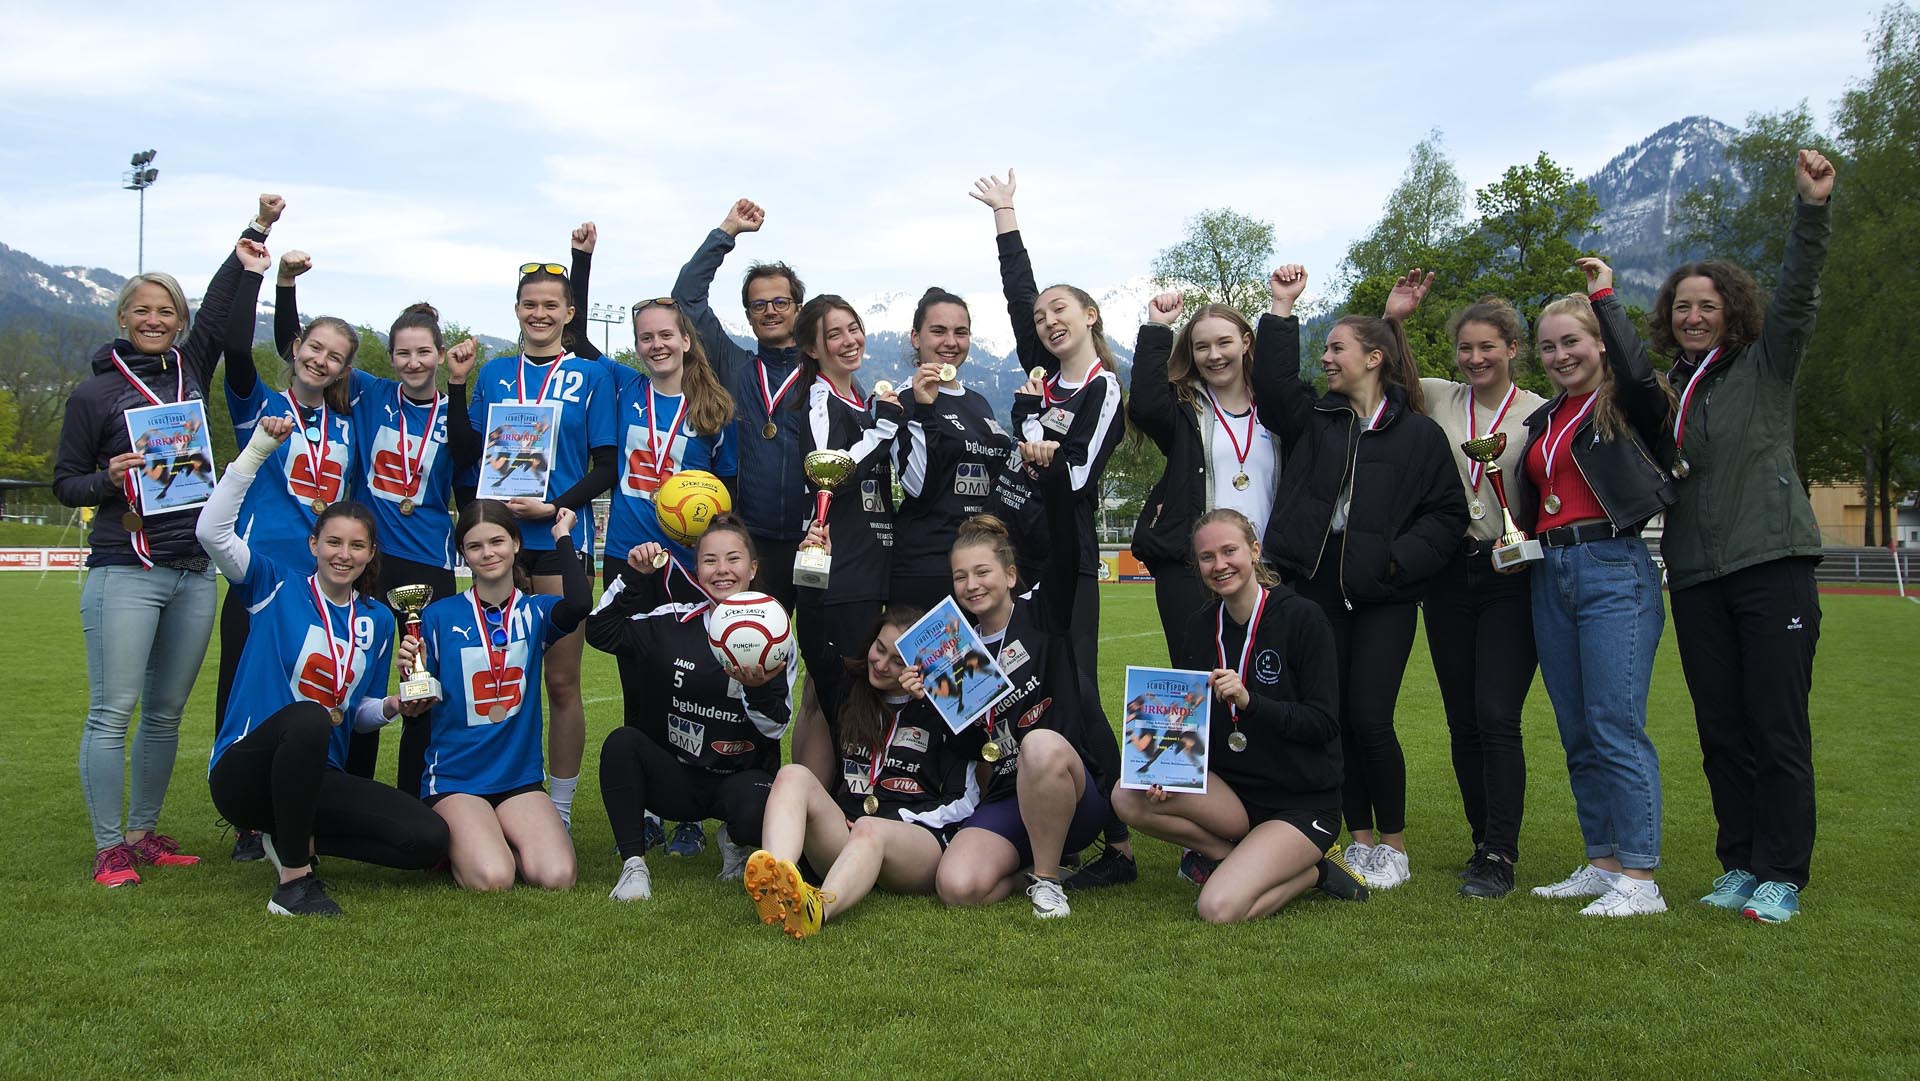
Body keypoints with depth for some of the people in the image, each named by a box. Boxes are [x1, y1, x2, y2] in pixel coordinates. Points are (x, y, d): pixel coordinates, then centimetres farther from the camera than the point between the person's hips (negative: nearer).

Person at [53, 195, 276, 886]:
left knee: (165, 713, 10)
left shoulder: (190, 370, 13)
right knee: (113, 712, -6)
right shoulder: (94, 393, 1)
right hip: (124, 572, -4)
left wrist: (255, 235, 12)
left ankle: (143, 832, 21)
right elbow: (65, 483, 5)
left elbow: (220, 306, 16)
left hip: (194, 574, 5)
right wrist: (109, 479, -14)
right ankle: (109, 848, 3)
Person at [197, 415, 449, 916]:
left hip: (318, 777, 5)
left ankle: (296, 839, 7)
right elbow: (211, 531, -18)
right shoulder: (278, 586, -1)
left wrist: (391, 706, -4)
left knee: (429, 839, -15)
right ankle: (293, 880, -28)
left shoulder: (377, 621, 10)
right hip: (244, 773, -5)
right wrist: (257, 450, -21)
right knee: (307, 717, -41)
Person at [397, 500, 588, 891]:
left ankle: (499, 839, 11)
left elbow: (579, 604, -21)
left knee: (557, 878, -20)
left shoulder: (535, 613, 4)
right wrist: (412, 674, -19)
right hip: (454, 779, -2)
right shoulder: (440, 616, 0)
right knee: (492, 880, -25)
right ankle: (455, 842, 9)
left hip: (520, 776, 2)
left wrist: (563, 537, -10)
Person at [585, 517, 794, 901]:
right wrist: (632, 578, -5)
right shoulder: (674, 622, 1)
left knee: (756, 817, -35)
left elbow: (776, 728, -6)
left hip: (741, 777, -1)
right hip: (676, 777, 2)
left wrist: (758, 690, -27)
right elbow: (600, 631, 4)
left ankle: (735, 841, 6)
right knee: (620, 742, -27)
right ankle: (633, 865, -18)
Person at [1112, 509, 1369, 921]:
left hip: (1302, 803, -5)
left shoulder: (1302, 617, -11)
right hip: (1230, 790, 5)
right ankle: (1243, 858, -3)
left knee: (1221, 909, -26)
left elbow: (1324, 722, -14)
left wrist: (1250, 701, -29)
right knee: (1129, 797, -22)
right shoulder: (1198, 628, 5)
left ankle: (1312, 870, 3)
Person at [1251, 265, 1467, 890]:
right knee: (1333, 718, 5)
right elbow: (1274, 383, -3)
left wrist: (1401, 558, -13)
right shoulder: (1315, 420, 11)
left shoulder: (1419, 433, 1)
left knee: (1370, 720, -8)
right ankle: (1360, 840, 18)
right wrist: (1282, 307, -3)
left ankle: (1393, 847, 10)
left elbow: (1448, 513, 0)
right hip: (1316, 586, 4)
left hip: (1381, 594, -4)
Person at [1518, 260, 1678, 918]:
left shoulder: (1630, 405, -1)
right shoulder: (1543, 419, 19)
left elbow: (1636, 369, -25)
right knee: (1577, 734, 9)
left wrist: (1603, 292, -14)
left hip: (1614, 568, -7)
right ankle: (1602, 863, 18)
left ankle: (1639, 879, -6)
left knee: (1616, 727, -11)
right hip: (1551, 573, 8)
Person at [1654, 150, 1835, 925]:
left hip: (1772, 566, -4)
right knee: (1720, 732, 7)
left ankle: (1781, 875, 3)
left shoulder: (1766, 367, 4)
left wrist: (1813, 208, -24)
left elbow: (1798, 294, -12)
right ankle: (1739, 866, 17)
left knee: (1777, 728, -4)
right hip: (1697, 576, 5)